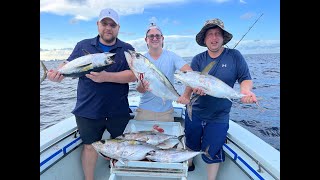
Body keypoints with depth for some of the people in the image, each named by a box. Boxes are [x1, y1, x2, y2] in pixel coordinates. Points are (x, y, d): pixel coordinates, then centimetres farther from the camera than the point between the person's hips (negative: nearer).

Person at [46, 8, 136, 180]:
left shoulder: (127, 49, -1)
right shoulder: (83, 46, 5)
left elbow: (133, 75, -13)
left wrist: (106, 77, -26)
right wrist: (58, 73, -20)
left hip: (118, 111, 0)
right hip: (88, 111, 1)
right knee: (90, 146, 13)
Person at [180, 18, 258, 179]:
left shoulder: (234, 56, -7)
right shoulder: (198, 59, -3)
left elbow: (246, 79, -4)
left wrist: (245, 90, -27)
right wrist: (196, 88, -38)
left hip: (219, 117, -2)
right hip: (194, 112, 3)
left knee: (212, 153, 10)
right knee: (191, 144, 23)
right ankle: (189, 164, 54)